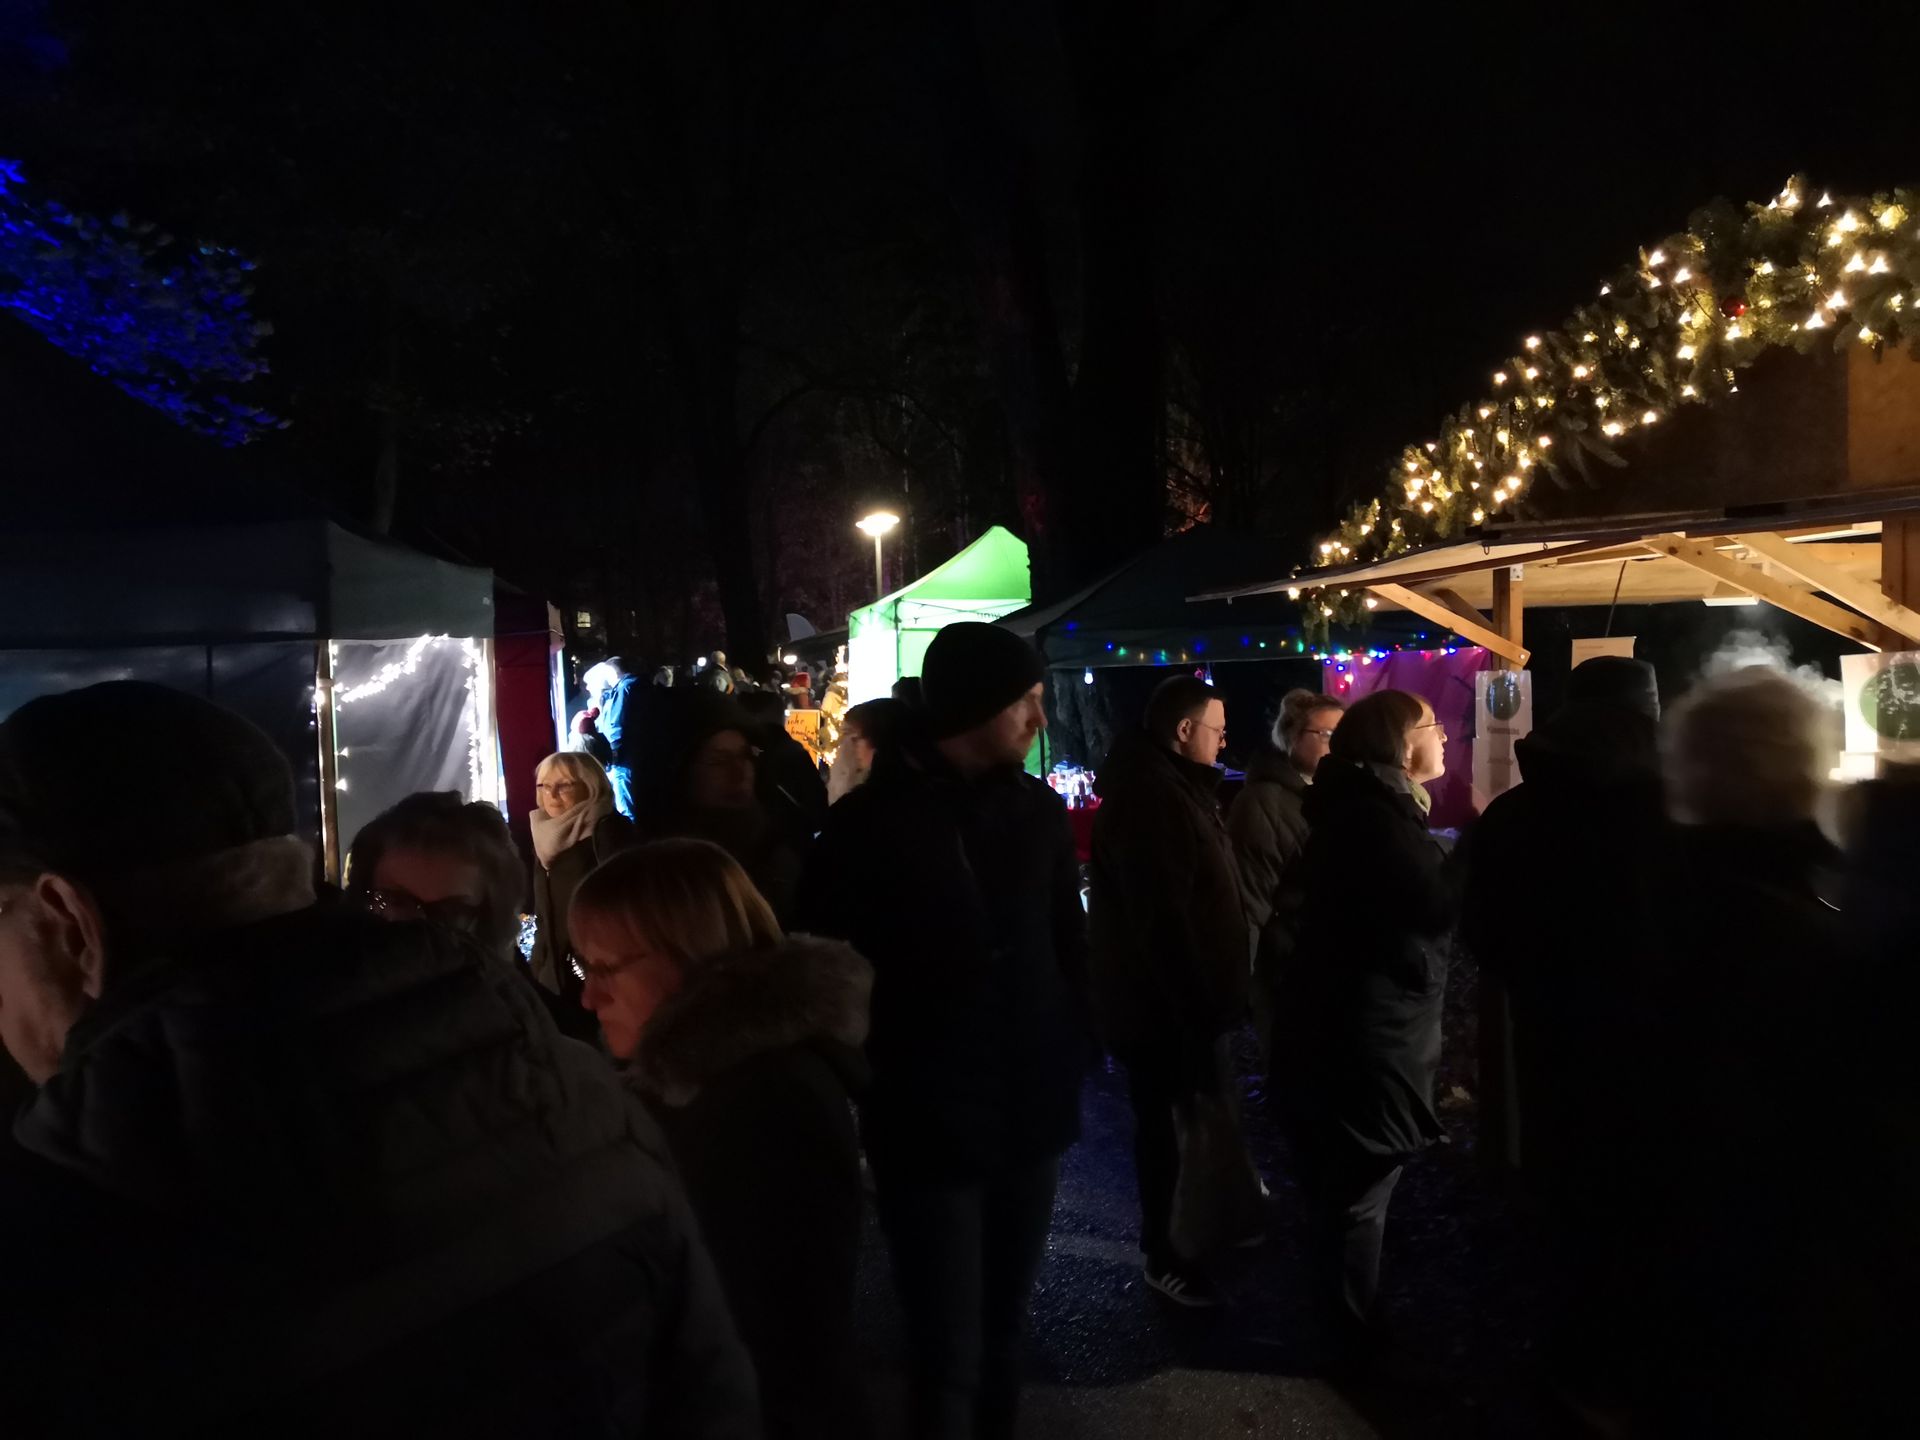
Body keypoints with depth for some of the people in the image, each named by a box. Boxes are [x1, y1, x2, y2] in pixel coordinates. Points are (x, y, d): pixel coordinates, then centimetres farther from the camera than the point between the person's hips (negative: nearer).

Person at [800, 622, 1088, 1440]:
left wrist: (1070, 1063, 7)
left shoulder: (1039, 812, 3)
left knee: (1002, 1331, 18)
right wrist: (867, 1104, -6)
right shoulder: (868, 824, -9)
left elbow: (1070, 947, 12)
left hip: (1028, 1115, 4)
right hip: (927, 1128, -4)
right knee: (949, 1351, 2)